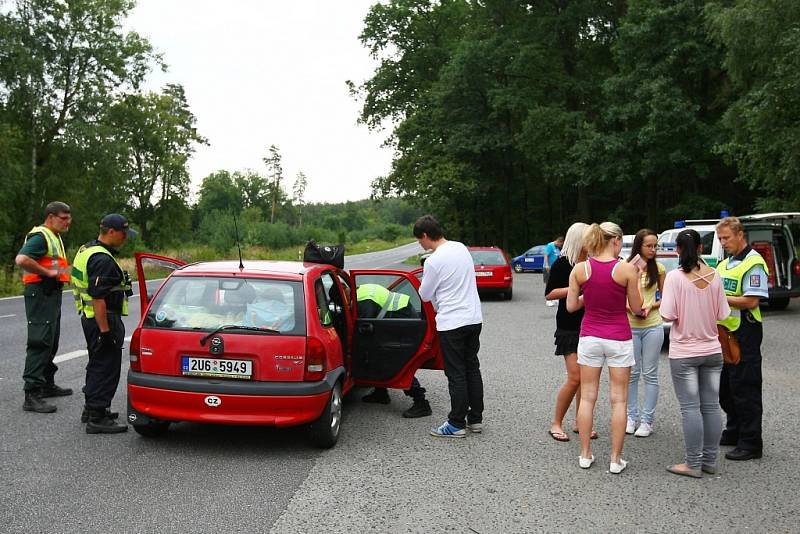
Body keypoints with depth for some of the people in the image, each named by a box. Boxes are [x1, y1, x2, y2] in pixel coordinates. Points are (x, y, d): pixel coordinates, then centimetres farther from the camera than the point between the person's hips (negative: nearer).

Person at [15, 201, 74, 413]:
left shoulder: (55, 237, 19)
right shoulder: (40, 236, -13)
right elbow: (21, 259, -29)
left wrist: (63, 270, 11)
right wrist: (48, 272, -23)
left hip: (52, 294, 11)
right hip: (40, 294, -11)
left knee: (51, 343, 19)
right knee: (39, 343, -13)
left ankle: (47, 384, 31)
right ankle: (32, 395, -14)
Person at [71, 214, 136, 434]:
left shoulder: (87, 250, 14)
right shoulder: (103, 260, -21)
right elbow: (98, 298, -26)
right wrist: (105, 331, -24)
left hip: (90, 317, 11)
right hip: (103, 319, -11)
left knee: (97, 365, 21)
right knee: (106, 368, -5)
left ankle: (91, 409, 34)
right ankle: (97, 419, -1)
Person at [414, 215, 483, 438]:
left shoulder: (433, 261, -17)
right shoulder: (461, 247, 6)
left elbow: (425, 295, -5)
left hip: (452, 323, -7)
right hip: (474, 318, 8)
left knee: (456, 374, 0)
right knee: (472, 369, 15)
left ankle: (457, 424, 8)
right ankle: (475, 418, 22)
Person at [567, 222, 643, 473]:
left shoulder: (580, 269, -5)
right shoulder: (626, 269, -11)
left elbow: (571, 306, 0)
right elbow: (636, 308, -3)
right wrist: (635, 280, 9)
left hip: (590, 337, 2)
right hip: (619, 339, -2)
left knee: (587, 397, 11)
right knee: (618, 400, 7)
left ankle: (585, 455, 16)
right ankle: (616, 459, 11)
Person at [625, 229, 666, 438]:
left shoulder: (658, 268, 1)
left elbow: (665, 298, 7)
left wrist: (650, 307, -11)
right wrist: (629, 308, -14)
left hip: (653, 326, 0)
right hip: (630, 326, 0)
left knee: (650, 374, 4)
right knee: (632, 373, 8)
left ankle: (647, 420, 11)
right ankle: (632, 417, 19)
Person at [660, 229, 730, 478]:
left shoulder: (675, 277, -14)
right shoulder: (714, 276, -2)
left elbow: (668, 315, -17)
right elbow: (722, 314, 2)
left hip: (684, 353, -4)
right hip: (712, 350, 4)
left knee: (690, 408, 1)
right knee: (711, 405, 11)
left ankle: (693, 464, 6)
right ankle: (710, 460, 19)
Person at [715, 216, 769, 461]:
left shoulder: (753, 263, -12)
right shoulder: (724, 264, 16)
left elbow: (751, 301, -20)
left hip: (744, 333, -9)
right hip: (724, 331, 9)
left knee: (745, 388, -5)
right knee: (725, 387, 16)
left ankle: (751, 443, 2)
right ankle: (734, 432, 30)